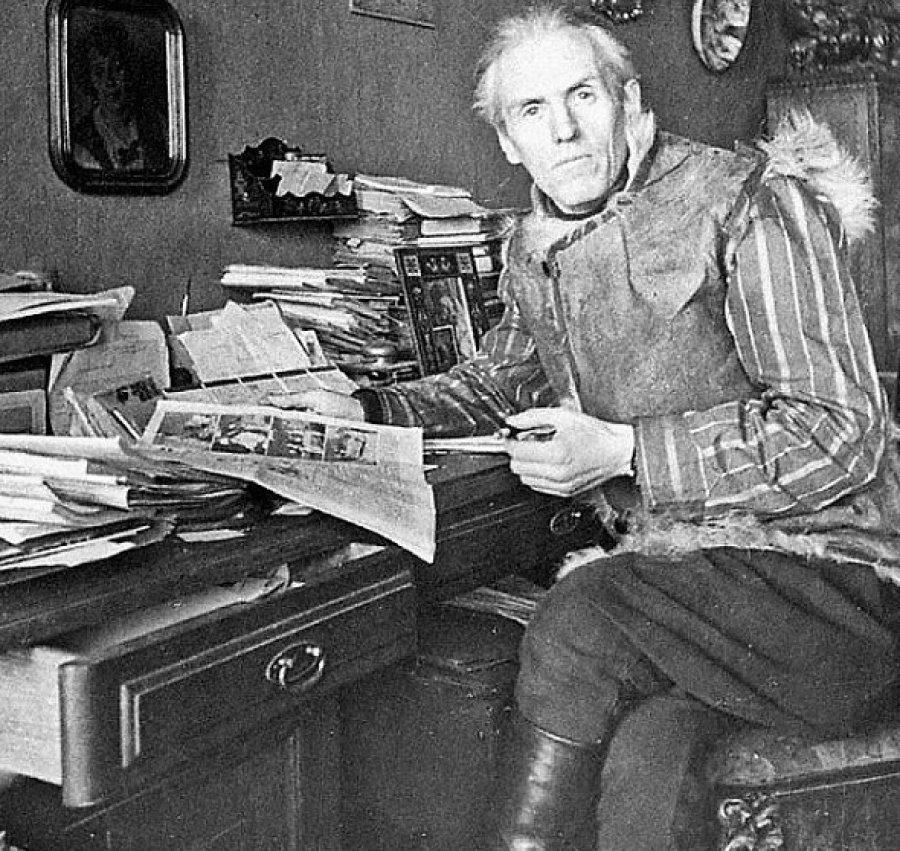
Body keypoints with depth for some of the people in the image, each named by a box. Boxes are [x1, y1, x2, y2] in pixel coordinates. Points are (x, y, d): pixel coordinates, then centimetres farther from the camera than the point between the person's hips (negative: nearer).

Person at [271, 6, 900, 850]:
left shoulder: (751, 201, -9)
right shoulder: (534, 251, 11)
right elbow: (495, 385, 29)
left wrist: (624, 451, -20)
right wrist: (368, 413, 11)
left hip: (822, 571, -5)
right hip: (678, 577, 5)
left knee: (583, 617, -31)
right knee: (639, 762, -27)